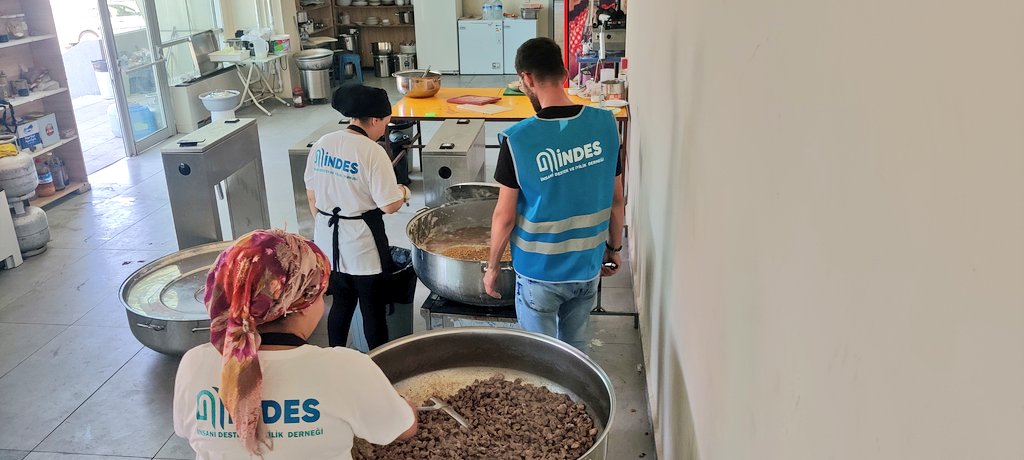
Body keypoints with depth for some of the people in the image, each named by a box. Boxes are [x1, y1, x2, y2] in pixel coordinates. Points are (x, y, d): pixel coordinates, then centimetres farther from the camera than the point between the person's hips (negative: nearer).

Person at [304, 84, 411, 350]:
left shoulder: (322, 144, 1)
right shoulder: (373, 152, -18)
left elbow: (312, 196, 9)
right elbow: (389, 206, -17)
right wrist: (403, 193, 4)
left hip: (327, 238, 6)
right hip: (362, 243, -6)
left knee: (342, 302, 20)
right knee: (373, 309, 9)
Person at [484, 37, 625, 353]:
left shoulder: (518, 139, -20)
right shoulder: (605, 124, -9)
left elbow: (505, 216, -13)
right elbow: (617, 200, 1)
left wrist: (492, 266, 2)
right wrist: (614, 248, 15)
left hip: (540, 273, -4)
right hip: (588, 268, 4)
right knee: (577, 350, 23)